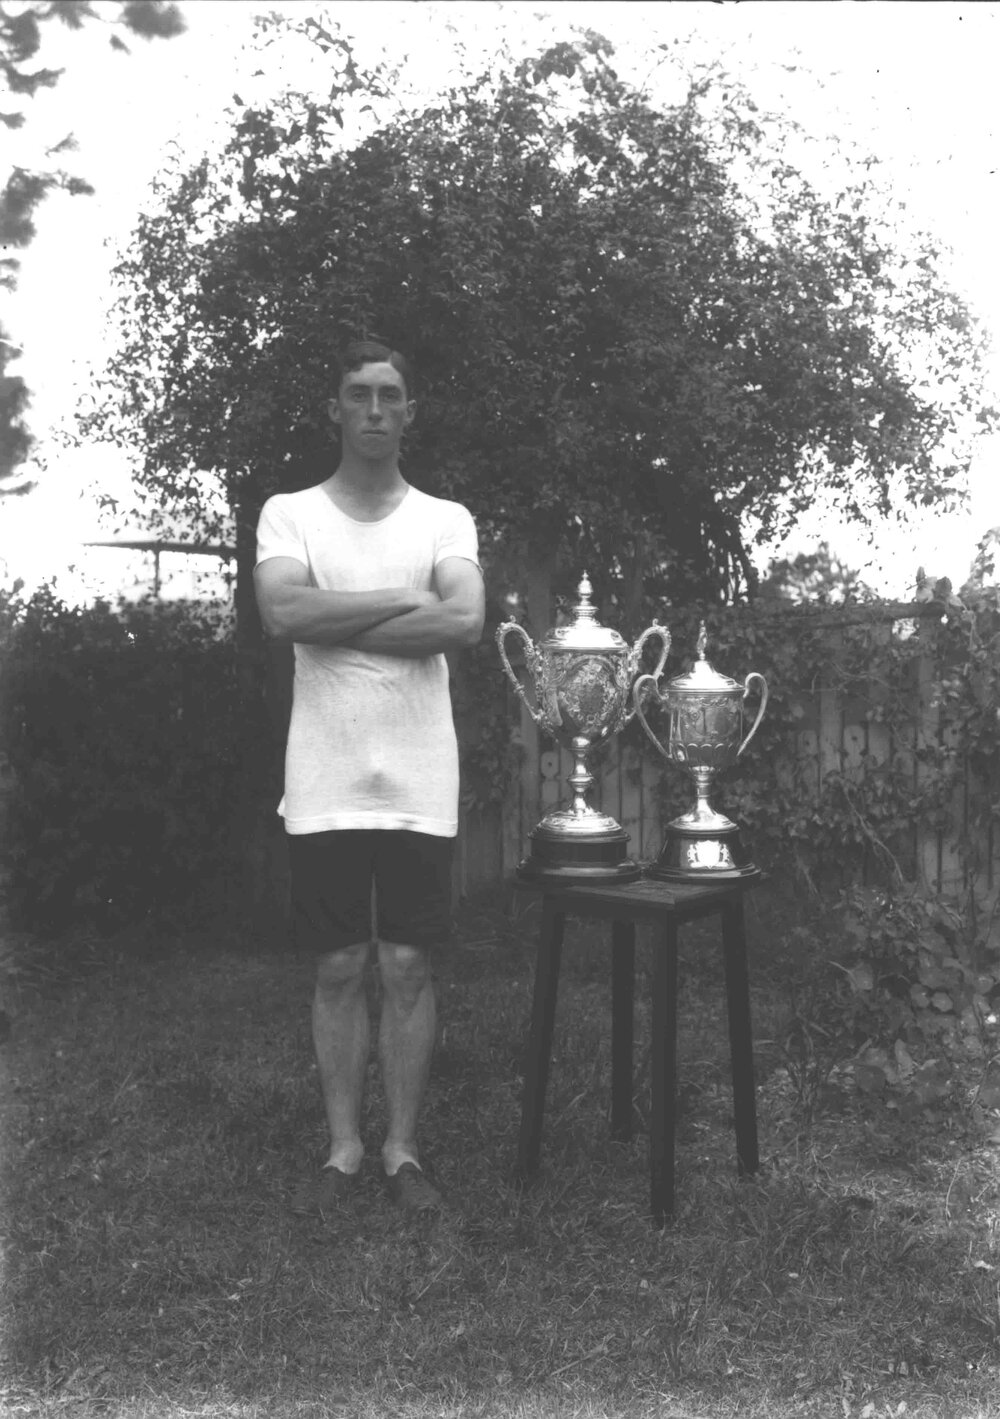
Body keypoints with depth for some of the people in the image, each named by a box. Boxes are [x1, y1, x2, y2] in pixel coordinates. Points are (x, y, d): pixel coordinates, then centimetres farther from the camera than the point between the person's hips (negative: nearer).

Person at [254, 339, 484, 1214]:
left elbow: (467, 624, -13)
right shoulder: (290, 513, 4)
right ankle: (344, 1148, 23)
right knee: (340, 968, 8)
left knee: (408, 967, 6)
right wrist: (407, 598, -13)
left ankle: (403, 1149, 21)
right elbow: (282, 612, -15)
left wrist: (334, 625, -12)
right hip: (326, 785, 0)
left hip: (419, 785, 0)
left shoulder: (446, 518, 5)